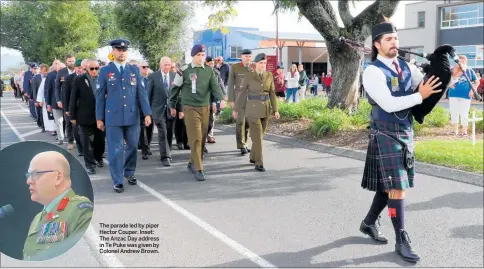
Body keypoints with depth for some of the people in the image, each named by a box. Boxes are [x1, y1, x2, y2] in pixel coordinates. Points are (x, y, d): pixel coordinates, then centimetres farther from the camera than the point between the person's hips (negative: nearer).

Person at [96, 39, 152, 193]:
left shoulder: (135, 70, 7)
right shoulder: (105, 71, 2)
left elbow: (141, 92, 4)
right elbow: (100, 96, 3)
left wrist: (147, 113, -3)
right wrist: (99, 117, 1)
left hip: (132, 116, 2)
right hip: (113, 116, -2)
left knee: (133, 146, 11)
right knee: (115, 150, 0)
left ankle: (129, 172, 33)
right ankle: (117, 181, 10)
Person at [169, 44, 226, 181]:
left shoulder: (209, 70, 5)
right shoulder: (184, 71, -4)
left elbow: (215, 86, -5)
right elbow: (175, 89, 5)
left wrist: (221, 99, -24)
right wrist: (172, 106, 11)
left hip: (205, 108, 4)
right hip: (190, 108, -4)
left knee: (202, 139, 10)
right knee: (195, 139, -10)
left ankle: (192, 163, 27)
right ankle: (198, 169, -7)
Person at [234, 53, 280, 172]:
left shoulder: (269, 76, 5)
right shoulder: (249, 77, -5)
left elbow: (272, 93, 6)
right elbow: (242, 93, 2)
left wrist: (275, 110, 1)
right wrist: (237, 109, 6)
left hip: (265, 109, 4)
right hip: (252, 109, -4)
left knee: (259, 134, 13)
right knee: (257, 136, -9)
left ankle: (253, 157, 31)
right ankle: (259, 163, -4)